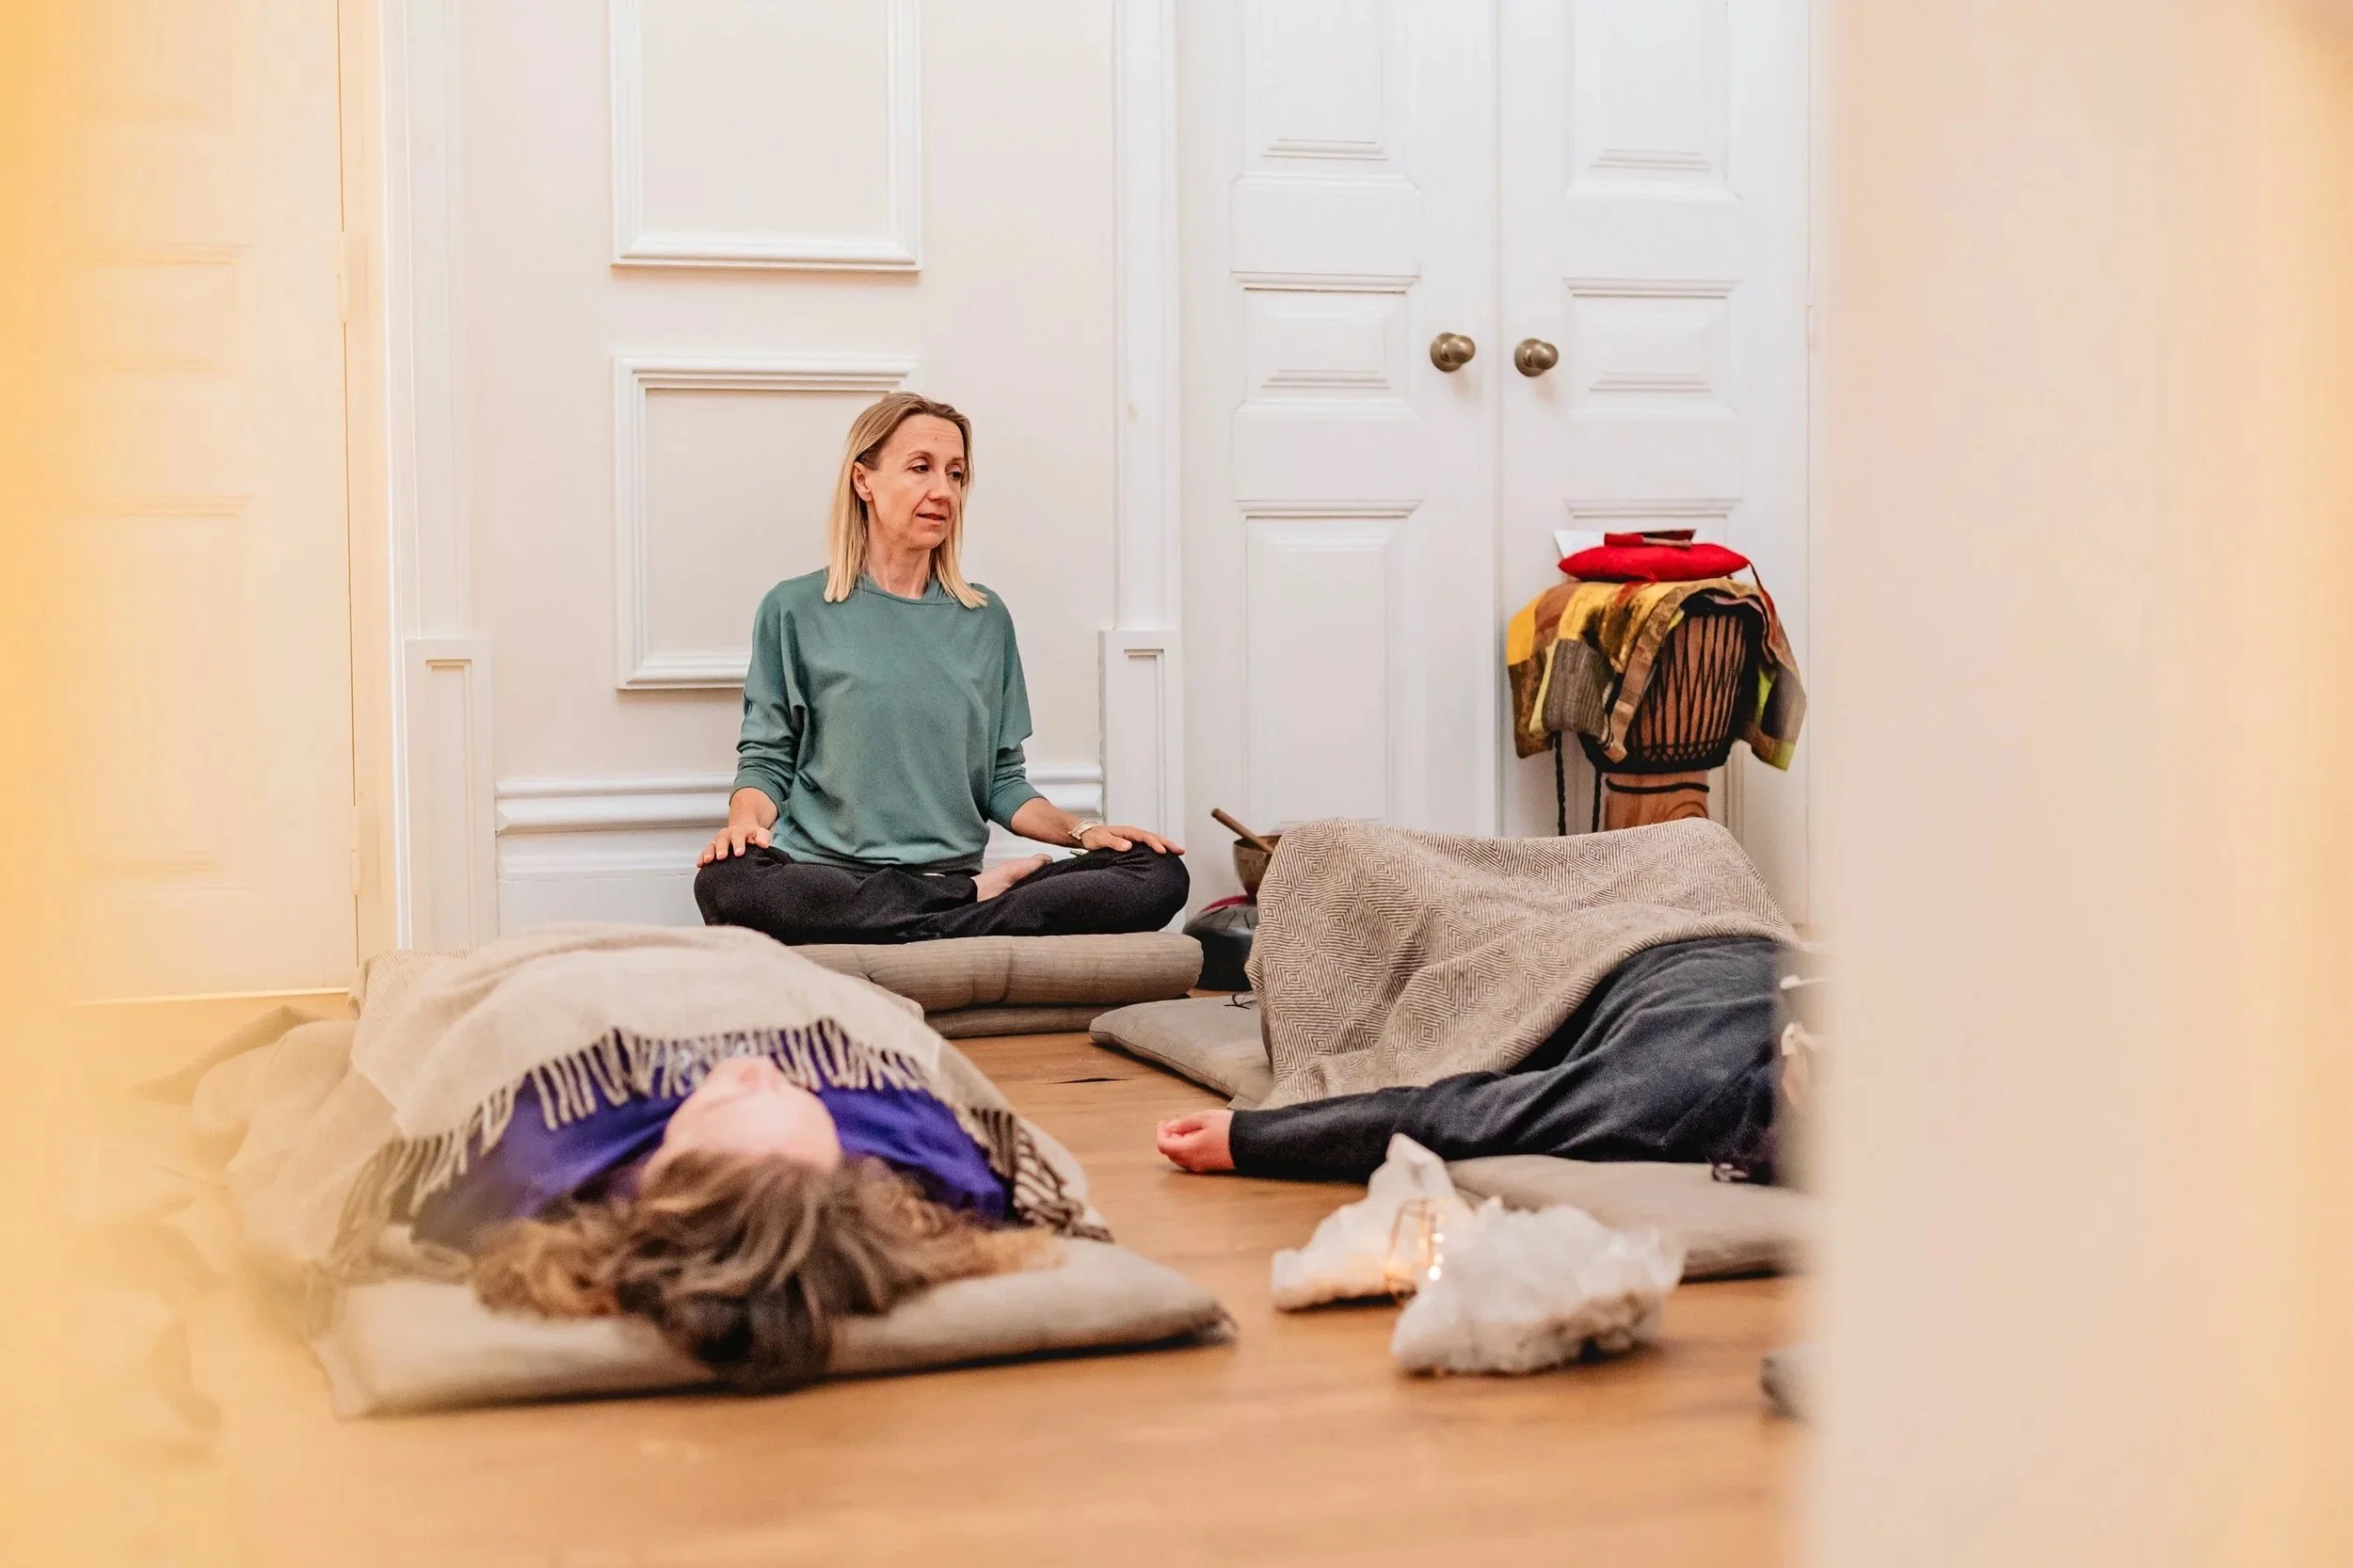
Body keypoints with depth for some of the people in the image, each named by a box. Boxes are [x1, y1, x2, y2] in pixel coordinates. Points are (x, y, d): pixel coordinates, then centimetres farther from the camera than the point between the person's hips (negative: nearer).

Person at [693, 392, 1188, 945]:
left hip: (955, 873, 3)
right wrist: (745, 820, -16)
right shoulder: (795, 610, 7)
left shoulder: (986, 620, 16)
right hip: (830, 877, -2)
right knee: (726, 883, -39)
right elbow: (766, 759, 6)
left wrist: (1080, 830, -1)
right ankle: (975, 899, -21)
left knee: (1159, 876, -20)